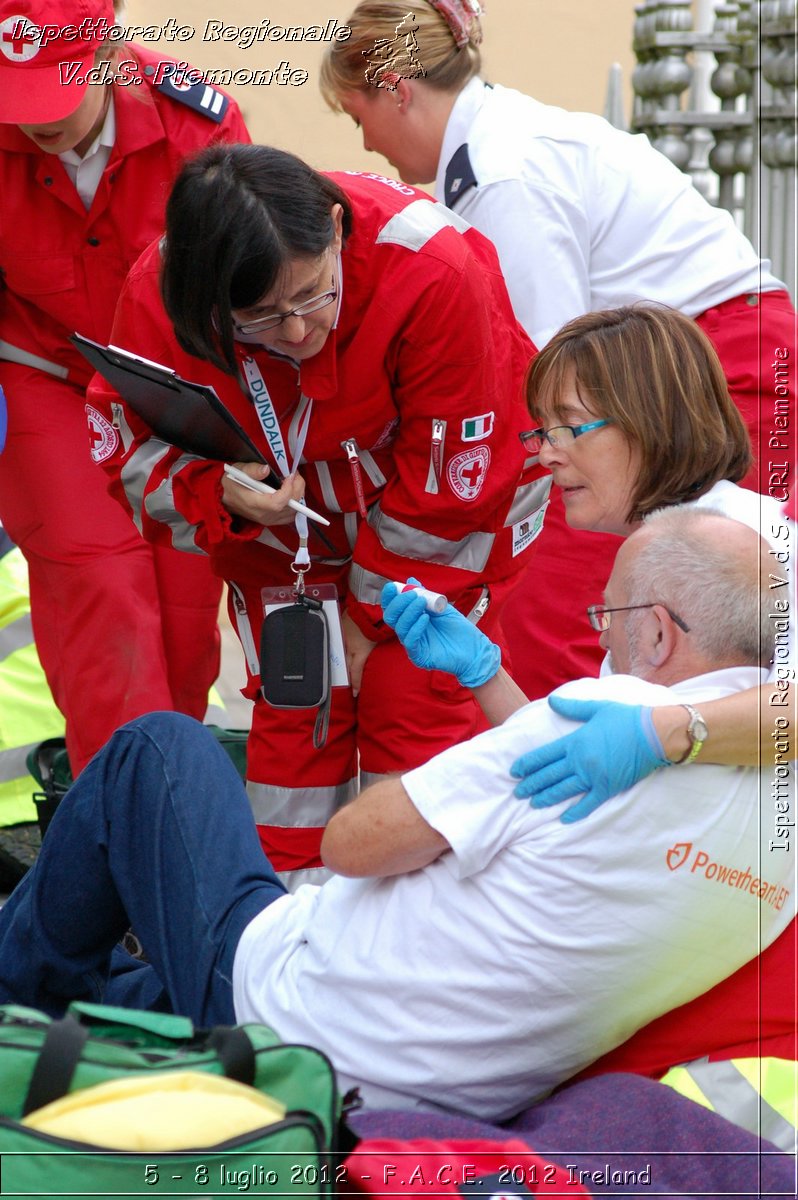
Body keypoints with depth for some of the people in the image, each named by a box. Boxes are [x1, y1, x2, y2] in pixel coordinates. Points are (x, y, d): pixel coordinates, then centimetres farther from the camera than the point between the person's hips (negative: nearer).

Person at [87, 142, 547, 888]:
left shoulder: (434, 269, -37)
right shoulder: (160, 295, -29)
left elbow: (449, 487, -25)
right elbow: (136, 449, -13)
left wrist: (371, 613, -14)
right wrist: (219, 491, -36)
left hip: (445, 512, -3)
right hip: (284, 519, 3)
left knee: (415, 700, -8)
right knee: (293, 699, 1)